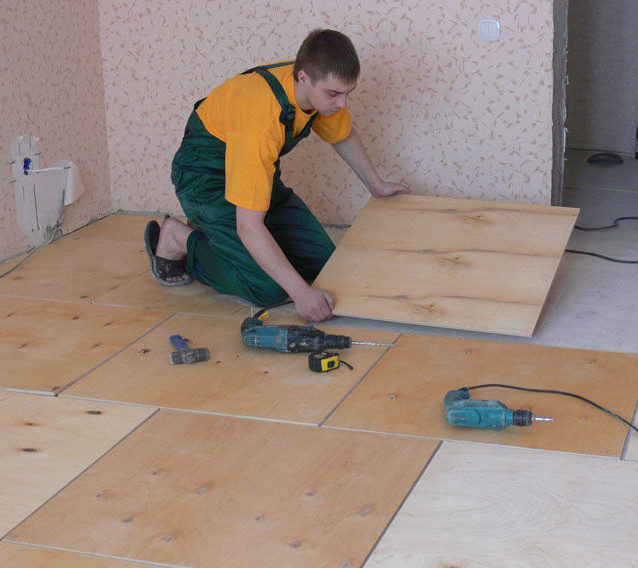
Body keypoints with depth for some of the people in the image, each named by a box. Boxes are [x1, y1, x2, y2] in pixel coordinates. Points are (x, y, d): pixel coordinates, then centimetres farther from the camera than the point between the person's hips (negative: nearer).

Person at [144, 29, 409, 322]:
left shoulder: (324, 85, -14)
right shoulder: (263, 120, -39)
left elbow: (344, 136, 13)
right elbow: (249, 226, -40)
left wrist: (377, 186, 23)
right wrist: (300, 292, -43)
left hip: (258, 169, 8)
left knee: (322, 261, 0)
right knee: (268, 288, -22)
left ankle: (214, 234, 17)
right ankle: (180, 240, 0)